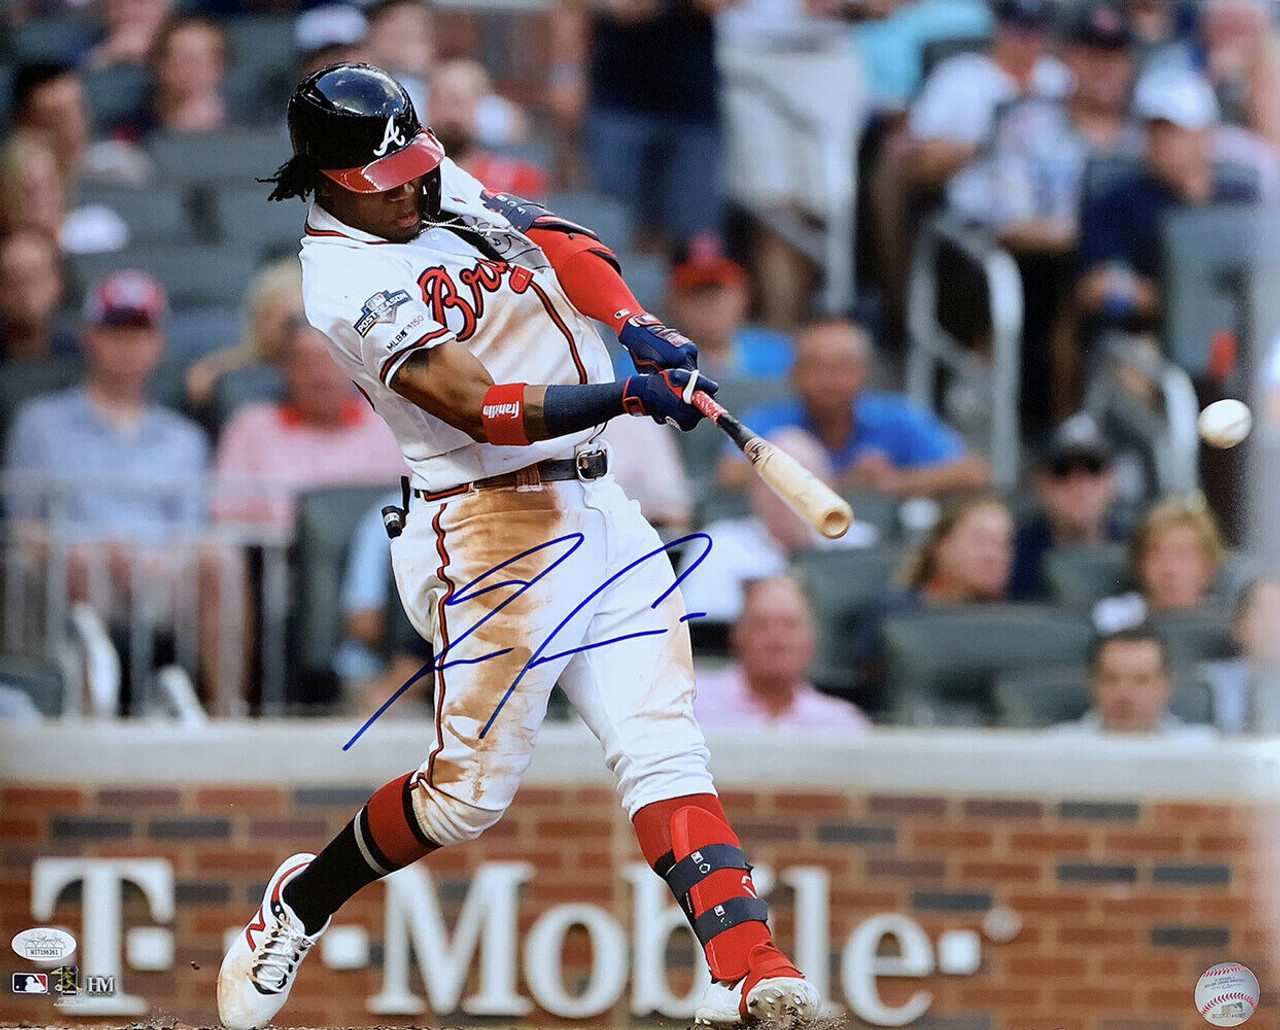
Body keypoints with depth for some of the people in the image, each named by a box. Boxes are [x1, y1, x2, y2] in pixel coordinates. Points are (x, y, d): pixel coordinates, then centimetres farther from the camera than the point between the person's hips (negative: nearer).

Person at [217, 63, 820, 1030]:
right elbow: (481, 408, -24)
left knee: (663, 745, -7)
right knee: (472, 790, -2)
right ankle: (299, 903, 23)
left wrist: (639, 327, -5)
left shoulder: (440, 186, 11)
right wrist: (624, 396, -34)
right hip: (496, 526, -7)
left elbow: (559, 243, 14)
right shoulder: (349, 284, -15)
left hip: (600, 509, 7)